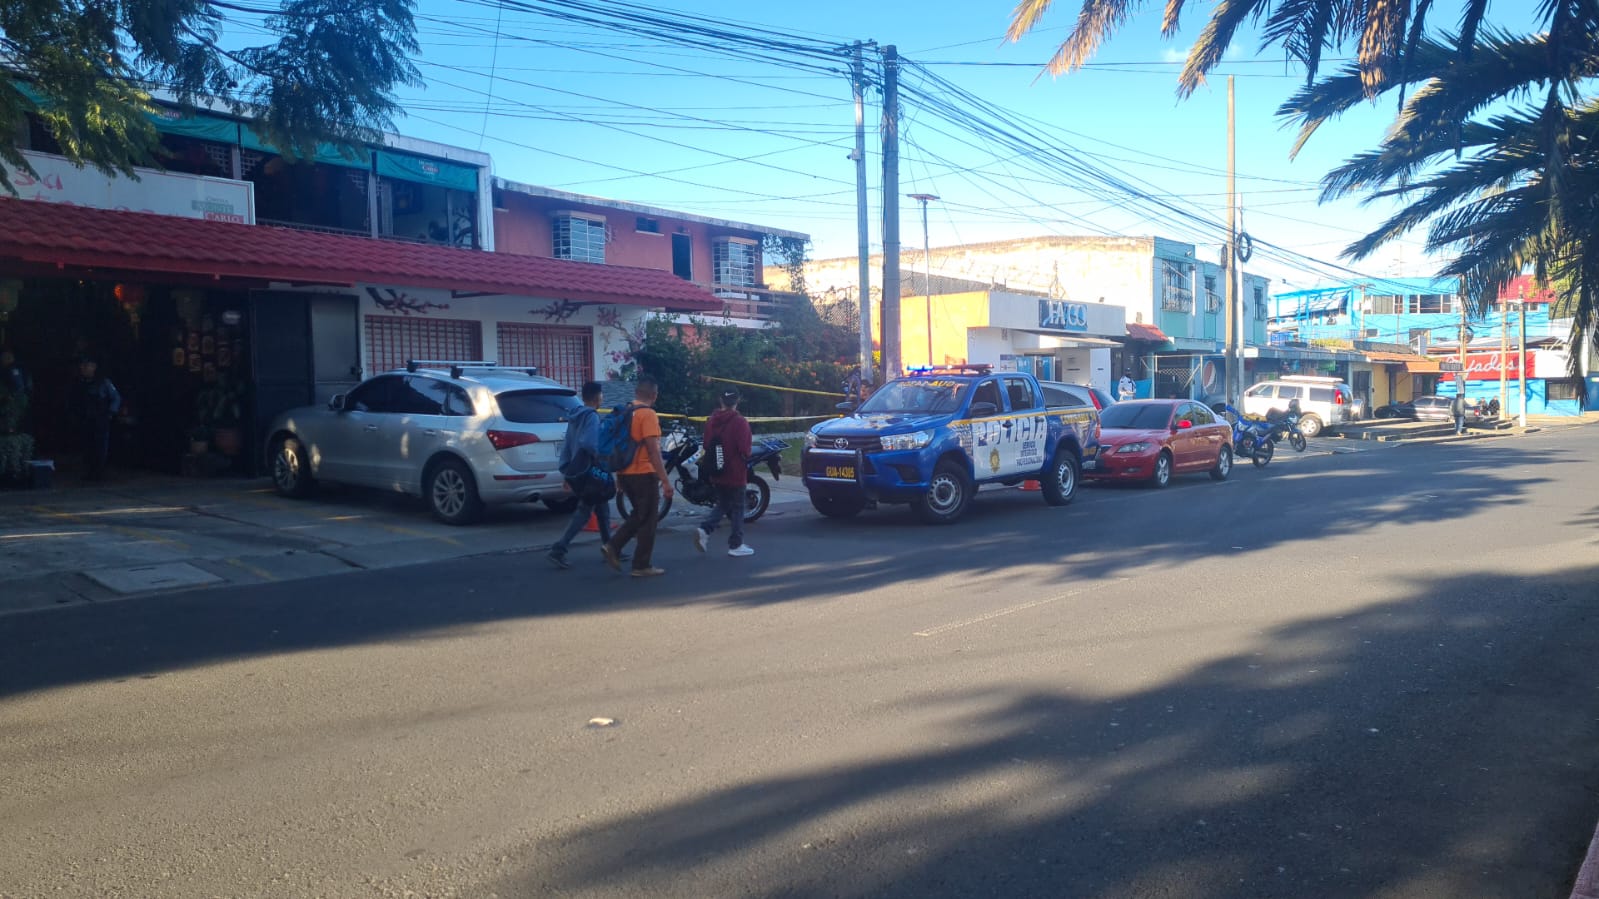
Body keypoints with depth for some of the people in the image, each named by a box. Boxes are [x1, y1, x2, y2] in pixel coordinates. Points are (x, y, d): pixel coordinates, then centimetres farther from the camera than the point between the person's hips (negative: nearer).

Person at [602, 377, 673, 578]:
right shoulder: (648, 414, -15)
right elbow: (653, 450, -20)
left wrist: (619, 475, 24)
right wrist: (665, 480, -18)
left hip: (627, 474, 8)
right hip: (644, 474, -8)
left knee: (637, 516, 21)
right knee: (647, 521, 2)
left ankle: (612, 546, 8)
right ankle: (642, 566, 6)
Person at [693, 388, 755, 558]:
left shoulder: (711, 421, 6)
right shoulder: (740, 422, -15)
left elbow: (706, 446, 9)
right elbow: (744, 449, -18)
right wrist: (746, 460, 3)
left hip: (716, 474, 6)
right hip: (735, 473, -6)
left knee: (721, 505, 19)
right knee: (737, 508, 4)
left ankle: (704, 530, -2)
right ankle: (736, 545, 8)